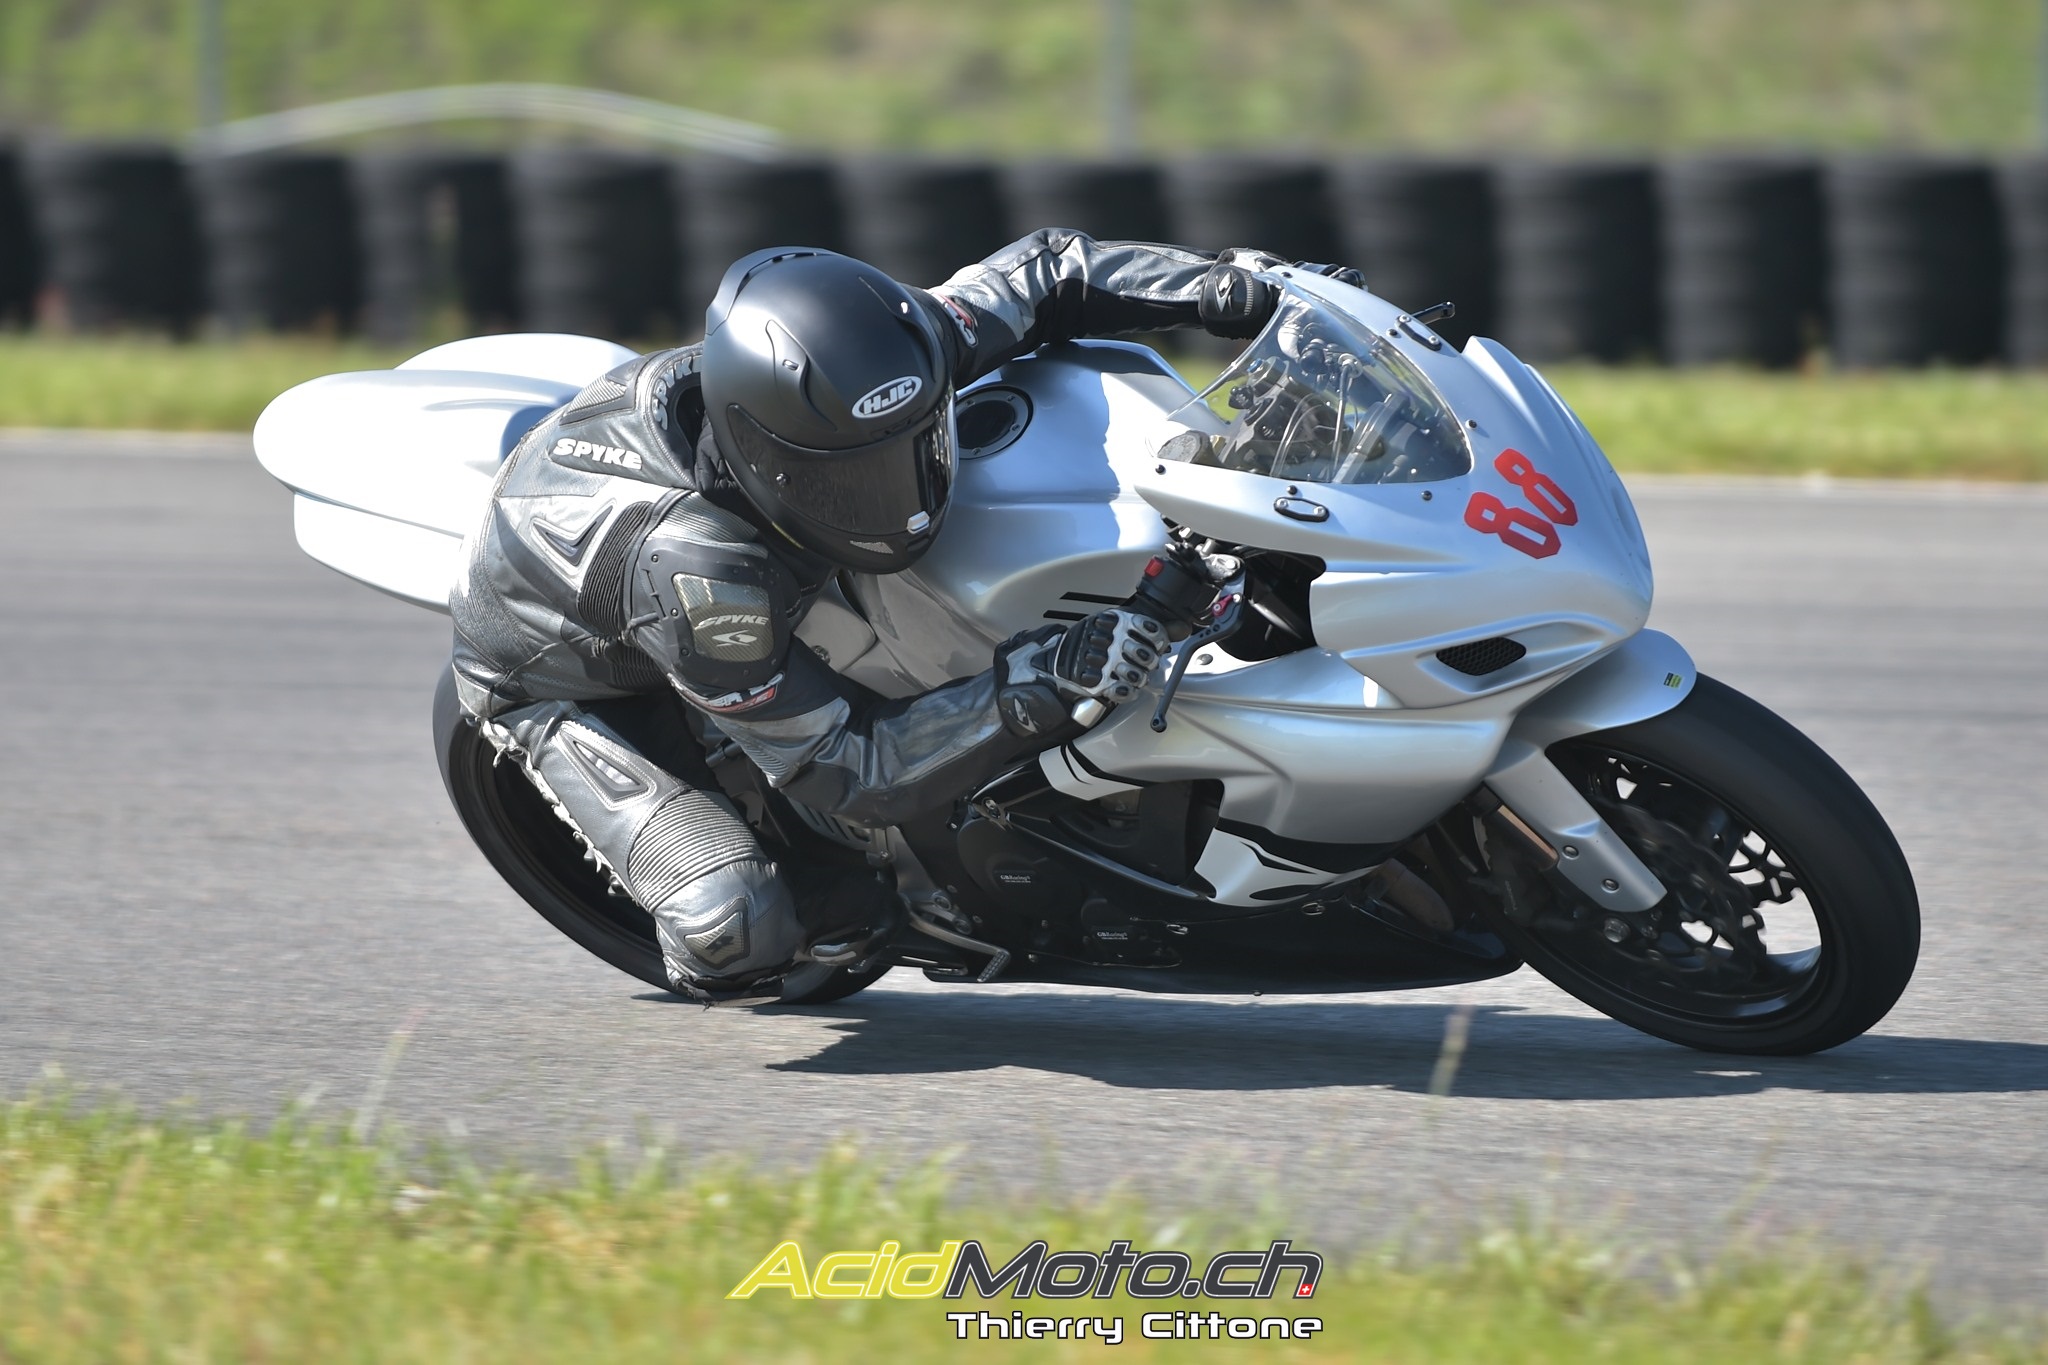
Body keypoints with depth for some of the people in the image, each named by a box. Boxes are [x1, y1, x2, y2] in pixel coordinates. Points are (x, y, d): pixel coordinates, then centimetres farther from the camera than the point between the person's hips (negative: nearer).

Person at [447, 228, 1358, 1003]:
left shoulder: (877, 365, -30)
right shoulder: (693, 570, -46)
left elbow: (1046, 273, -13)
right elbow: (846, 771, -37)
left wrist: (1231, 285, -29)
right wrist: (1040, 689, -46)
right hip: (561, 680, -7)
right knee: (735, 929, -28)